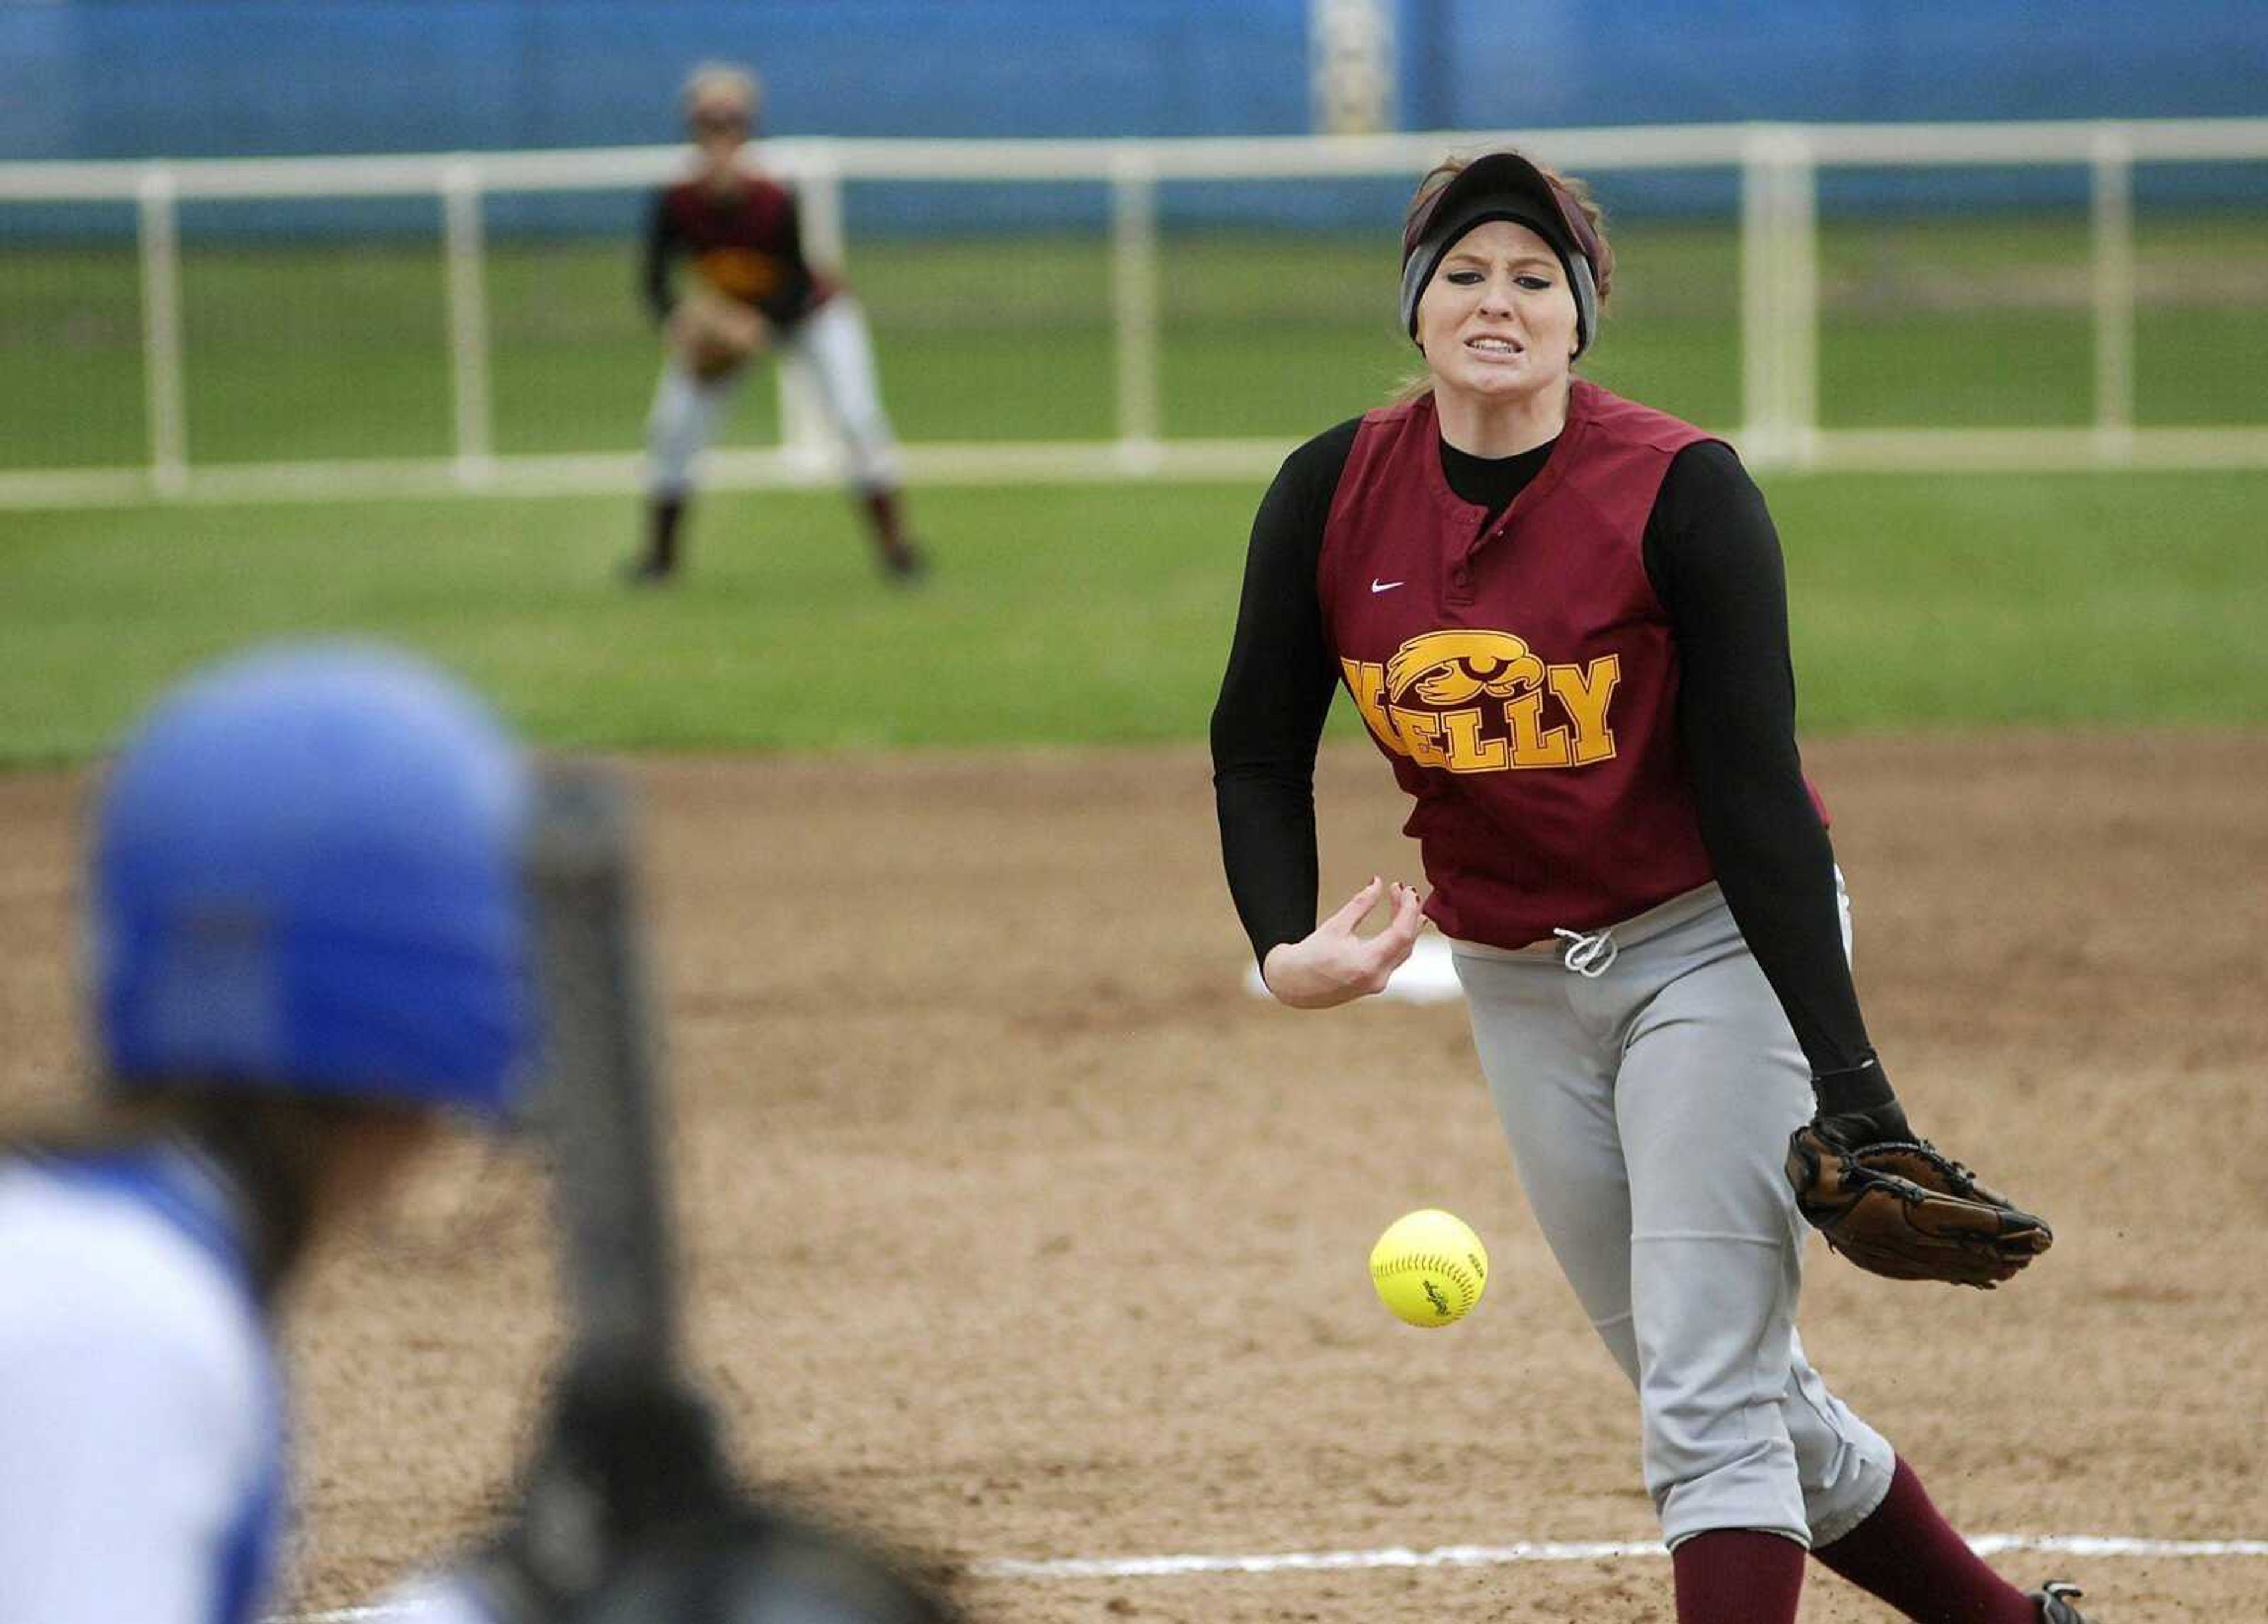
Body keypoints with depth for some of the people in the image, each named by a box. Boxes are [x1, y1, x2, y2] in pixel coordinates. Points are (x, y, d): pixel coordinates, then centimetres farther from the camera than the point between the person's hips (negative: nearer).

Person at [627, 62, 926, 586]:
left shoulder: (775, 204, -31)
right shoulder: (677, 204, -24)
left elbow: (800, 285, -23)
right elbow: (656, 281, -16)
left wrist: (756, 327, -40)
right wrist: (678, 324, -36)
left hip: (810, 314, -3)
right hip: (724, 321, 3)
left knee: (858, 420, -17)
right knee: (671, 427, -6)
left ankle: (895, 544, -5)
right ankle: (660, 551, 11)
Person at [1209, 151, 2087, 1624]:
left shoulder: (1682, 490, -18)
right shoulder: (1334, 494, -6)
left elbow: (1754, 789, -20)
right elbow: (1261, 744, 3)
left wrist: (1848, 1085, -23)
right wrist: (1286, 946, -15)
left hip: (1721, 949, -5)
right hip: (1517, 983, 5)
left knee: (1711, 1403, -13)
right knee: (1734, 1395, 12)